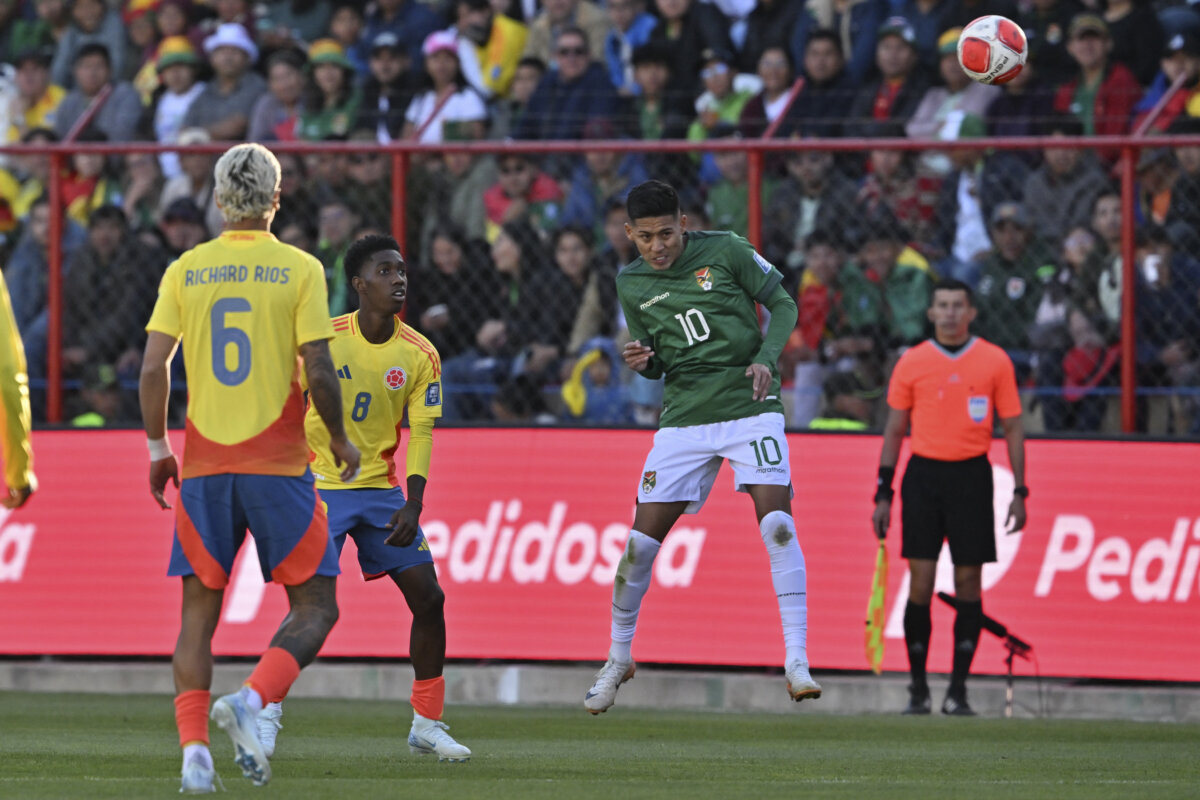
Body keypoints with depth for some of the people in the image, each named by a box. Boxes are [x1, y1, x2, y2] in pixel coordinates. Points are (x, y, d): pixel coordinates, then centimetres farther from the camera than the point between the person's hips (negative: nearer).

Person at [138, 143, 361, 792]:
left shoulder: (184, 270, 4)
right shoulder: (299, 270, -4)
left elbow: (153, 368, 0)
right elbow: (319, 373, -9)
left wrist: (157, 449, 11)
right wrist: (340, 440, 8)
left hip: (203, 467, 3)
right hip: (277, 465, -3)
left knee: (198, 610, 9)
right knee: (314, 607, 6)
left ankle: (193, 751, -3)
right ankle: (251, 701, -19)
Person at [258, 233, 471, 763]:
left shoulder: (420, 356, -3)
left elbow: (421, 434, -5)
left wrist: (412, 505, -16)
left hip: (381, 488, 3)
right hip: (319, 487, -3)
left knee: (428, 597, -3)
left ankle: (427, 725, 9)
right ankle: (267, 715, 0)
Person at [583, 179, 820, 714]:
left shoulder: (725, 251, -5)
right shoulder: (631, 283, 5)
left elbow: (782, 304, 3)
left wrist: (766, 357, -13)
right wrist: (641, 360, -8)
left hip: (750, 405, -3)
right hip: (684, 419, 3)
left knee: (776, 524, -20)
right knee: (641, 542, -2)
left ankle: (796, 659, -17)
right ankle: (618, 658, 18)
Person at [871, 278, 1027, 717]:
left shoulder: (995, 361, 3)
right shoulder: (912, 362, 4)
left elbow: (1012, 428, 6)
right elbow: (894, 430, 10)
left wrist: (1018, 492, 0)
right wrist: (883, 493, 5)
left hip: (972, 476, 0)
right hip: (923, 475, 0)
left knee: (968, 582, -1)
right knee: (921, 582, -3)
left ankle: (958, 690, 4)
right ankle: (918, 689, 4)